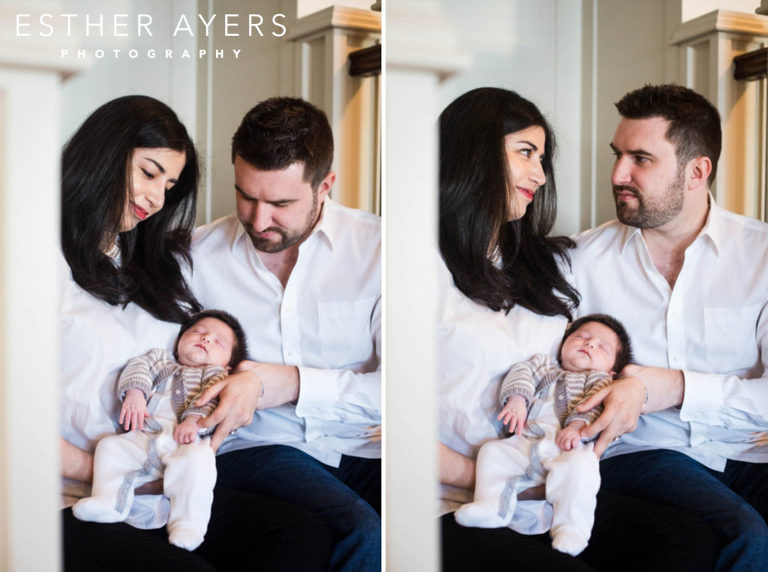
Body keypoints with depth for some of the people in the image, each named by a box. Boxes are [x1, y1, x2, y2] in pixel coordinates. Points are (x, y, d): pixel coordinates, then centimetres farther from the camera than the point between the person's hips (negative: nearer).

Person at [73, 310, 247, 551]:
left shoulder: (216, 375, 23)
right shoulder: (160, 358, 35)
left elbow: (211, 400, 3)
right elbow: (139, 366, 16)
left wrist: (193, 420, -18)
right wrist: (134, 392, -7)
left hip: (183, 440, -4)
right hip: (142, 437, 4)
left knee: (196, 460, -34)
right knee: (109, 446, -15)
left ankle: (187, 525, -34)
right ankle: (107, 502, -18)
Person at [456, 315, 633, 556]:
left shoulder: (598, 380, 22)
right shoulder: (544, 363, 34)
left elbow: (594, 406, 2)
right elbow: (522, 372, 16)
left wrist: (577, 426, -20)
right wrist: (517, 400, -6)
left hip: (566, 446, -4)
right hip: (525, 442, 4)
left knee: (578, 466, -34)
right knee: (491, 452, -15)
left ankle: (571, 529, -32)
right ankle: (490, 506, -18)